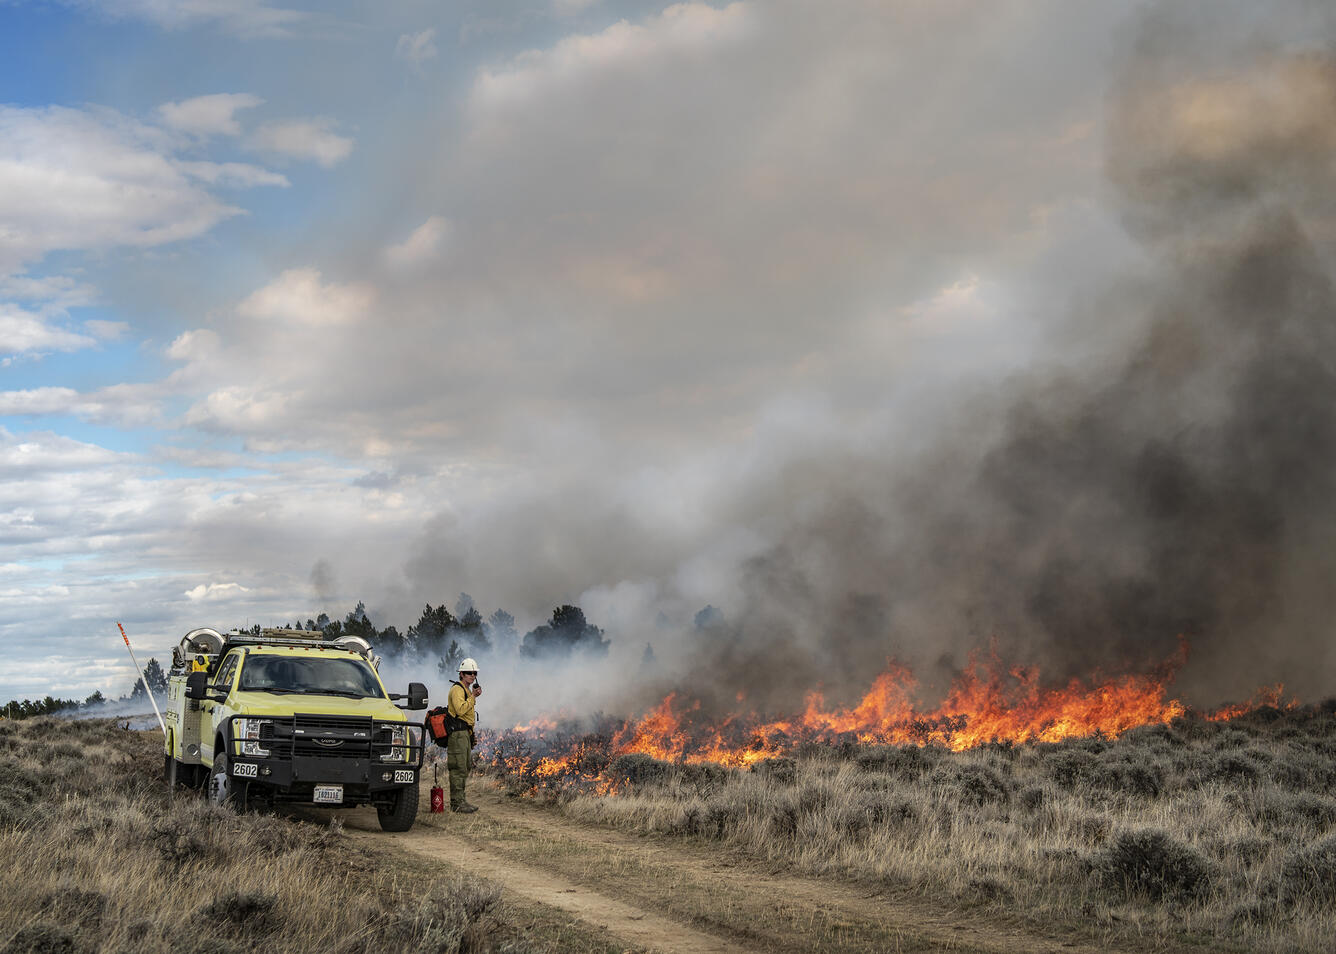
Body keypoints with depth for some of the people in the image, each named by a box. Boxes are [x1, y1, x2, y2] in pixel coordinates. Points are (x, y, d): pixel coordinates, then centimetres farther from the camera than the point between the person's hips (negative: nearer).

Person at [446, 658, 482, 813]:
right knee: (458, 768, -10)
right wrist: (473, 696, -19)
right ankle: (457, 803, -10)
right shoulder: (457, 689, -11)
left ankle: (459, 801, 19)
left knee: (465, 767, 13)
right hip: (457, 733, -11)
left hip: (465, 733, 11)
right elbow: (460, 710, -25)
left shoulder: (467, 690, 22)